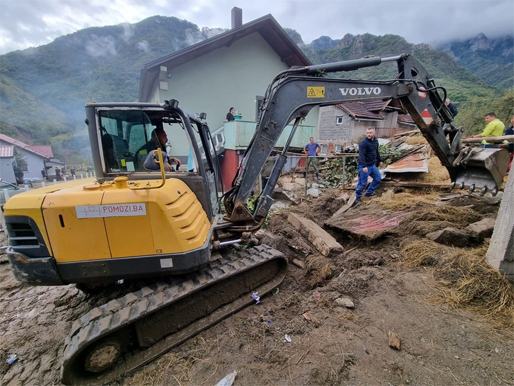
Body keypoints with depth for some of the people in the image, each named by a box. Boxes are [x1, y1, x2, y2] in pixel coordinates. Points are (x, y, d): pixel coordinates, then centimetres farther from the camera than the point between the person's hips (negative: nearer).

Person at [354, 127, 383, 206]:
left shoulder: (375, 141, 9)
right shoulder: (363, 142, -19)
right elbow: (361, 155, -27)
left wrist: (380, 161, 30)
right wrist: (364, 166, -35)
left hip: (372, 165, 9)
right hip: (364, 166, -9)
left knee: (378, 178, 18)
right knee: (362, 183, -5)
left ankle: (369, 192, 31)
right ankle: (357, 198, 10)